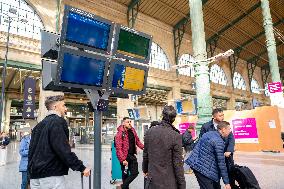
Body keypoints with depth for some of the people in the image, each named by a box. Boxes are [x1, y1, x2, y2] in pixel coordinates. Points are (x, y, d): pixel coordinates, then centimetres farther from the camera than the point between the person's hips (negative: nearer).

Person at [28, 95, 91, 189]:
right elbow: (64, 150, -21)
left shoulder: (39, 125, 15)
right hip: (51, 175, -9)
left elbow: (31, 150, 19)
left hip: (35, 176, 9)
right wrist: (81, 167, -17)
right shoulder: (58, 121, -12)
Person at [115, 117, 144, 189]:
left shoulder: (132, 130, 4)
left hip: (132, 155, 6)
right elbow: (119, 149, -19)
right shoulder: (120, 133, -16)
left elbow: (137, 140, 13)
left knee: (135, 173, 10)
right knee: (125, 174, 9)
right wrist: (122, 159, -23)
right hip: (125, 157, -6)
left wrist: (143, 147, -3)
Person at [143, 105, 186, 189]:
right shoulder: (175, 136, -19)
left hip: (152, 180, 4)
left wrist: (145, 169, 21)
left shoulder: (150, 132, -7)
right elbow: (178, 163, -15)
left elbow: (145, 154, 5)